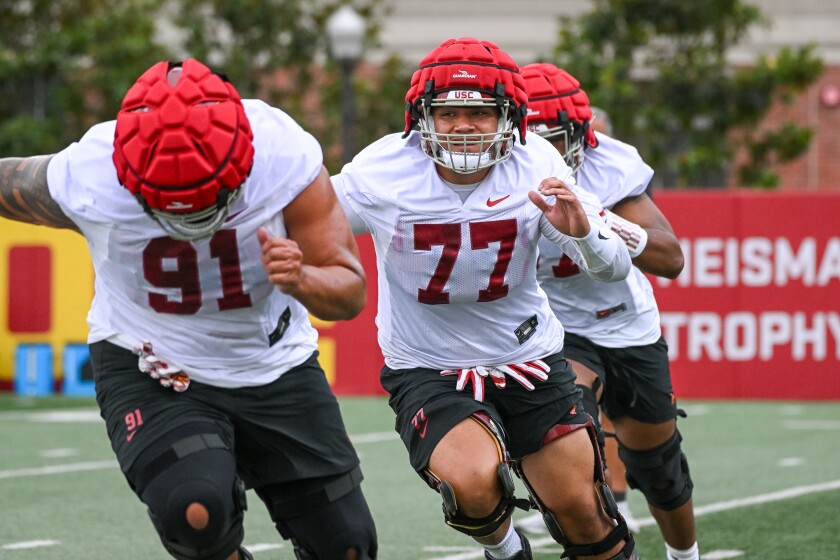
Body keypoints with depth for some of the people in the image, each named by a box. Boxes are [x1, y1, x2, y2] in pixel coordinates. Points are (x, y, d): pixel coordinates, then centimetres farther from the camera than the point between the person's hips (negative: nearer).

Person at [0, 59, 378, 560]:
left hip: (277, 365, 2)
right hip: (150, 368, -2)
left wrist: (302, 280, -37)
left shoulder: (286, 157, -23)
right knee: (195, 514, -31)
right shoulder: (84, 179, -26)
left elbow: (350, 294, -16)